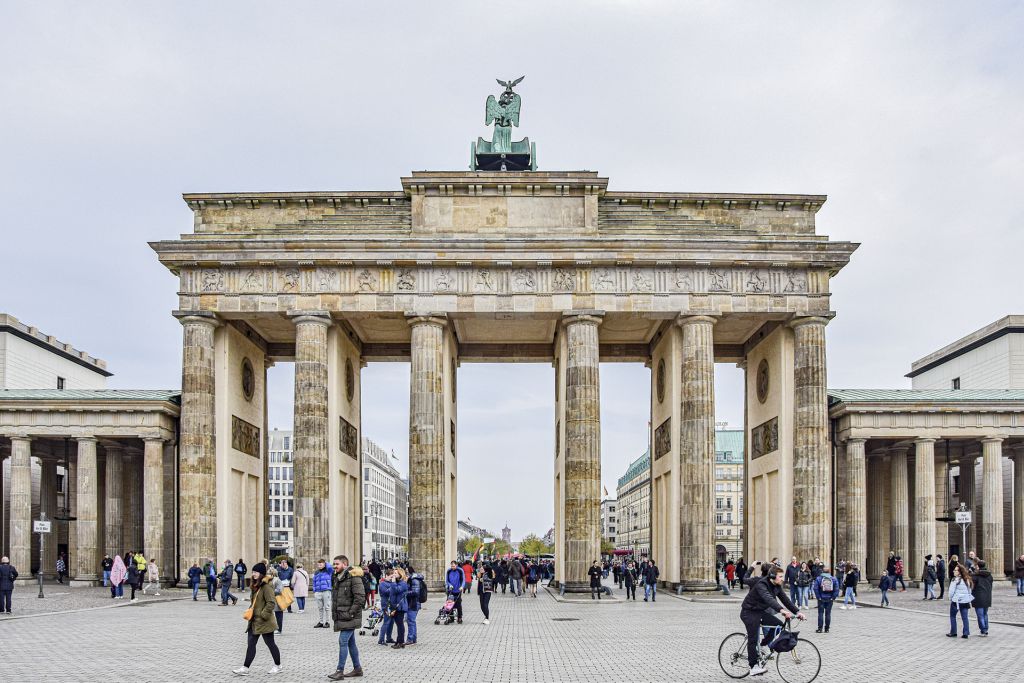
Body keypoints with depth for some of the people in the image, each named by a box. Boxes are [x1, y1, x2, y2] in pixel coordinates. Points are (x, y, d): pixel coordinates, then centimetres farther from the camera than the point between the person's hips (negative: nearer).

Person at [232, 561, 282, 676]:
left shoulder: (266, 586, -18)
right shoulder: (256, 585, 12)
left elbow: (271, 603, -23)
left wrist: (263, 615, -20)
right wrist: (250, 610, 10)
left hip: (264, 622, -9)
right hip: (254, 621, 9)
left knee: (270, 643, 4)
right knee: (250, 644, 6)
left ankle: (278, 666, 19)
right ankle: (245, 668, 7)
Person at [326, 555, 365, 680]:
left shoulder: (353, 577, -13)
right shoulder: (336, 578, 14)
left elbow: (360, 598, -18)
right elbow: (334, 597, 27)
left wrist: (351, 613, -18)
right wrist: (334, 612, 16)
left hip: (349, 618, -9)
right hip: (341, 617, 9)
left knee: (343, 642, -10)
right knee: (351, 643, 13)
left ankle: (340, 671, -8)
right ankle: (357, 669, 20)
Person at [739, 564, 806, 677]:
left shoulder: (776, 586, 1)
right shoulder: (761, 585, -27)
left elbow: (785, 599, -1)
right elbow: (768, 599, -43)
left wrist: (797, 612, -13)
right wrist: (782, 610, -56)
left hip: (760, 612, 8)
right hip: (749, 613, -8)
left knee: (779, 625, -5)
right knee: (753, 638, -9)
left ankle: (761, 647, 8)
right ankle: (754, 667, -2)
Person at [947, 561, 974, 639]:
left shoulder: (955, 580, -13)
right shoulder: (967, 580, 7)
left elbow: (951, 591, -11)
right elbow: (969, 591, 12)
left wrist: (950, 599, 4)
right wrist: (968, 600, 17)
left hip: (956, 601, -5)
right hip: (965, 601, 6)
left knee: (952, 616, 10)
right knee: (965, 618, 7)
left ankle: (953, 632, 12)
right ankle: (966, 633, 4)